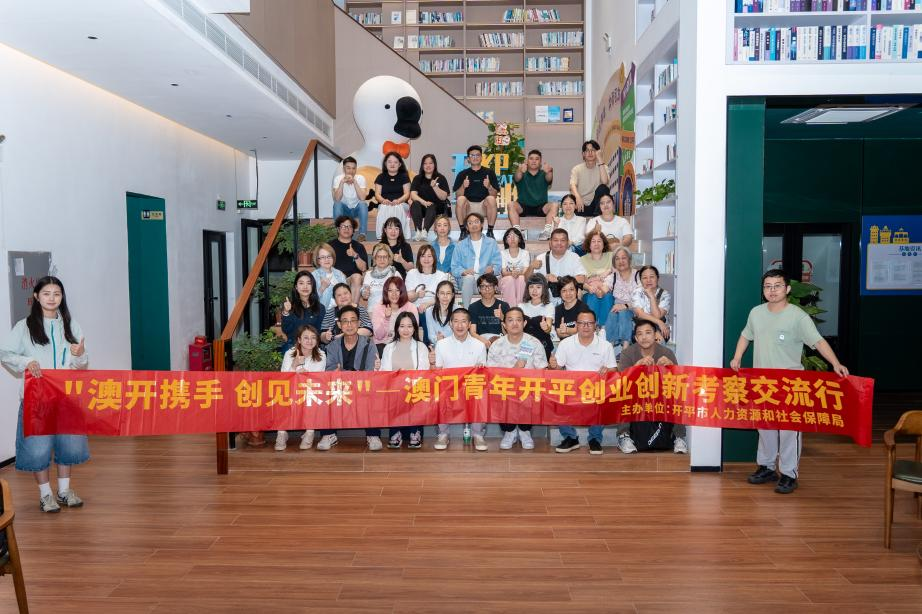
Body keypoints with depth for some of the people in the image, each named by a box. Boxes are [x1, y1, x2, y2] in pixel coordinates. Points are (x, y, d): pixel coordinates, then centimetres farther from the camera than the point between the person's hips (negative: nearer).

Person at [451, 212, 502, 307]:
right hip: (465, 279, 0)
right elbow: (454, 268, 9)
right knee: (468, 278, -36)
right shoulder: (461, 245, 20)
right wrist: (464, 272, -13)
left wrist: (492, 269, -14)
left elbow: (498, 264, 10)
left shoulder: (491, 243, 20)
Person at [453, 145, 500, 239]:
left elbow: (494, 195, 1)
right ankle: (463, 230, -19)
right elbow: (458, 195, 1)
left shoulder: (489, 172, 7)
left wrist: (489, 187, -19)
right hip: (468, 206, 0)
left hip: (483, 206, 0)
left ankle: (490, 231, -20)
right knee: (461, 199, -31)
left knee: (491, 199, -31)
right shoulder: (462, 174, 9)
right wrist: (463, 187, -18)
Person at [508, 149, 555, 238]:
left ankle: (547, 232, -37)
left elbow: (549, 179, -18)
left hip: (541, 208, 0)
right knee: (511, 205, -28)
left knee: (554, 206, -27)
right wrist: (520, 171, -46)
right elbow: (517, 178, -20)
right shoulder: (522, 174, 5)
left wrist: (549, 172, -45)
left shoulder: (543, 175, 6)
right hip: (523, 207, 0)